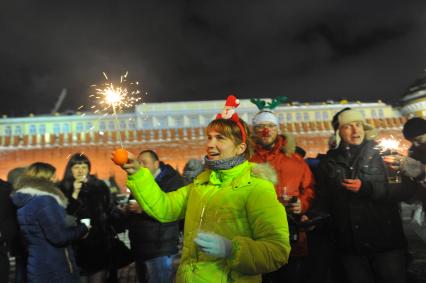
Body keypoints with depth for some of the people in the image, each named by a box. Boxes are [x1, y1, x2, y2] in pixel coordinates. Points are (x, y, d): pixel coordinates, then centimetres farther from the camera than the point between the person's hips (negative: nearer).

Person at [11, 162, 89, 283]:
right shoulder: (44, 200, -20)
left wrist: (76, 225, 10)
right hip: (55, 270, -9)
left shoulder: (23, 201, 9)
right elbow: (60, 236, -23)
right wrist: (83, 228, -6)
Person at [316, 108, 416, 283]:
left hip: (386, 241, -2)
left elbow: (406, 188, -9)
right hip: (349, 245, 2)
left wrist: (368, 189, -18)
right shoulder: (329, 161, 5)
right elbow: (323, 200, 10)